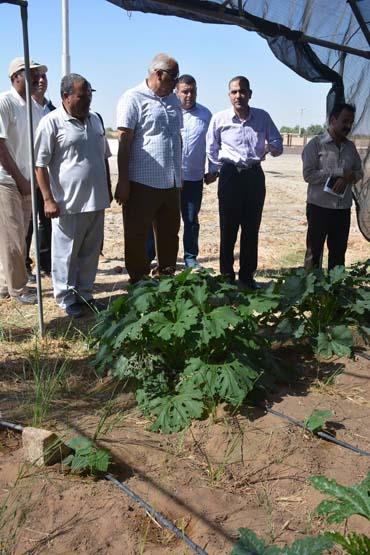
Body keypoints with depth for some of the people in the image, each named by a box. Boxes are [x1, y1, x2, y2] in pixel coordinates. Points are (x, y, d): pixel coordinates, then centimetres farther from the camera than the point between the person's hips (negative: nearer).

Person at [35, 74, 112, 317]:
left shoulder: (95, 119, 11)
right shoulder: (51, 122, -9)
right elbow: (40, 164, -10)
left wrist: (107, 190, 19)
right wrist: (49, 199, -15)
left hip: (96, 200, 6)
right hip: (68, 203, -6)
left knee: (91, 252, 14)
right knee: (66, 253, 5)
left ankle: (85, 293, 28)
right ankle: (66, 298, 19)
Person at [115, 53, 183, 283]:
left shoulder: (174, 100, 14)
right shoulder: (133, 98, -6)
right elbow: (124, 142, -10)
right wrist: (123, 181, -14)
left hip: (171, 183, 7)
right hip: (142, 183, -7)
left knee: (170, 235, 14)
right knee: (137, 237, 0)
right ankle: (139, 284, 13)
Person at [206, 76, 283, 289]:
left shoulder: (263, 117, 1)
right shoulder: (219, 119, -3)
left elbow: (278, 143, 9)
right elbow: (212, 150, 9)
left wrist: (272, 147, -11)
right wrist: (226, 167, 6)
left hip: (254, 175, 2)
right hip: (230, 175, -2)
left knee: (252, 228, 7)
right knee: (228, 228, 2)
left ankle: (247, 276, 18)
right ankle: (227, 276, 13)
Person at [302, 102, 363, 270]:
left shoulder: (350, 146, 10)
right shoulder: (316, 144, -6)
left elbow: (359, 172, 13)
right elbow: (308, 174, -15)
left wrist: (347, 178, -11)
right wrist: (341, 172, -16)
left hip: (343, 207, 5)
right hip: (319, 206, -5)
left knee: (339, 252, 12)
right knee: (314, 251, 5)